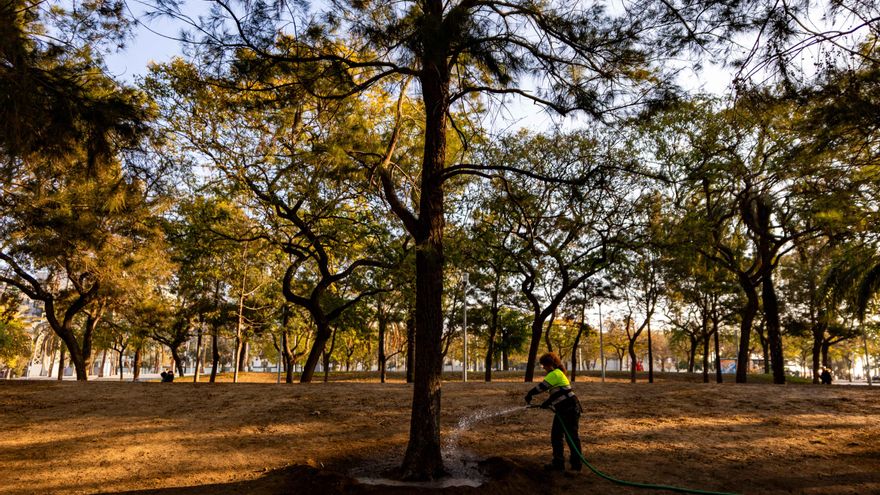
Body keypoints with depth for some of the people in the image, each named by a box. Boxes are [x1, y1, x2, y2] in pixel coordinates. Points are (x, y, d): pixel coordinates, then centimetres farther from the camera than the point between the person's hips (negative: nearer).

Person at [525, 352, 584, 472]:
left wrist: (530, 394, -9)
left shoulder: (555, 373, -11)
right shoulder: (558, 374, 21)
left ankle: (576, 463, 3)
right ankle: (558, 463, 17)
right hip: (562, 411, 11)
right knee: (556, 436, 12)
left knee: (572, 436, -3)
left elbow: (543, 386, -20)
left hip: (570, 409, -11)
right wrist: (547, 403, 16)